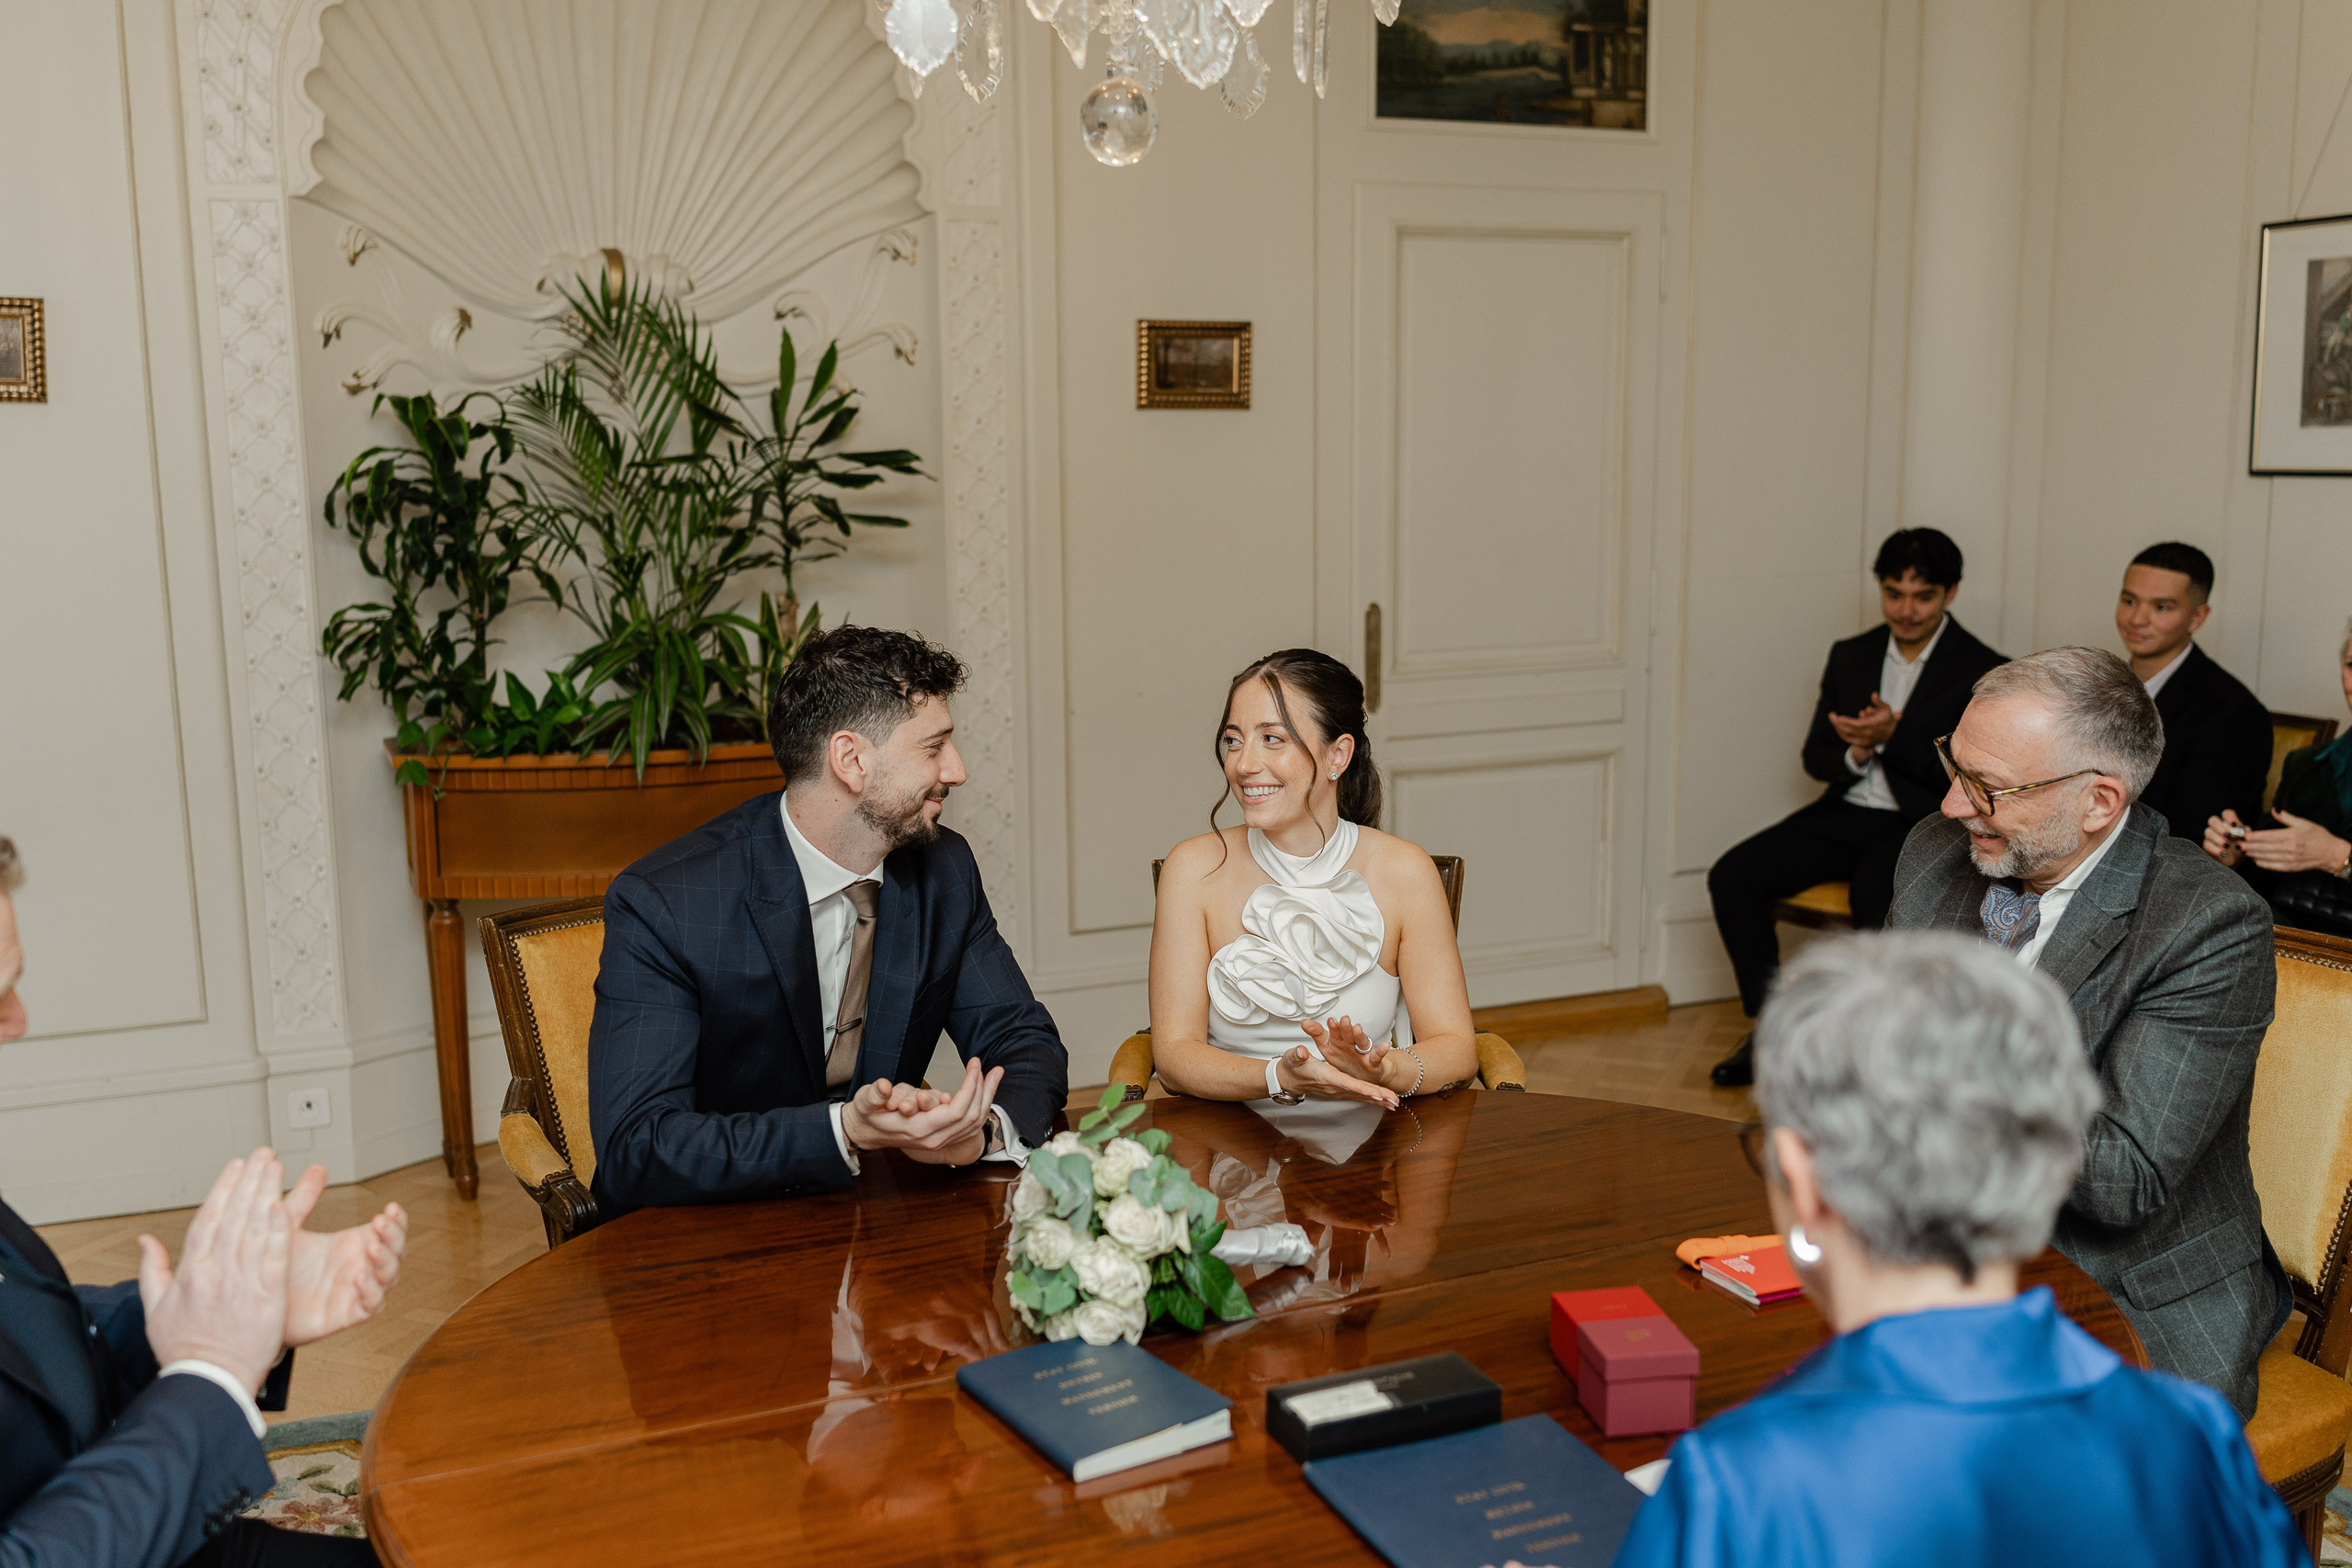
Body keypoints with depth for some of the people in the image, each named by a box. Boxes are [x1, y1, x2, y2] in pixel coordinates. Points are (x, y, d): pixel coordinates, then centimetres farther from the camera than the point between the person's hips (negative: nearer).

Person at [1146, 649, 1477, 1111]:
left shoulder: (1402, 873, -4)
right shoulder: (1195, 869, -4)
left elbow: (1457, 1049, -4)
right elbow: (1174, 1051, -7)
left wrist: (1382, 1071, -25)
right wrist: (1279, 1078, -25)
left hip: (1363, 1139, 0)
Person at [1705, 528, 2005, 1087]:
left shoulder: (1983, 672, -3)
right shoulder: (1850, 656, 13)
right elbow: (1815, 756, 12)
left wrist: (1893, 735, -21)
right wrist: (1855, 754, -11)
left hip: (1920, 826, -5)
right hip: (1844, 814, 5)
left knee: (1876, 894, -38)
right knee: (1732, 875, -16)